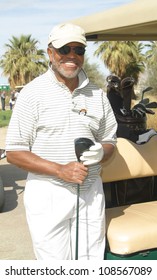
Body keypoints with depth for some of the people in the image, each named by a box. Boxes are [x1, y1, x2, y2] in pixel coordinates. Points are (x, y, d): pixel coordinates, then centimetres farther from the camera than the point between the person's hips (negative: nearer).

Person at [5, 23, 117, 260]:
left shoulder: (97, 94, 7)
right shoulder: (33, 93, -6)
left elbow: (109, 141, 15)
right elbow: (14, 152, -8)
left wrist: (101, 152, -9)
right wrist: (60, 170, -19)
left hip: (91, 193, 4)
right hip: (47, 194, -3)